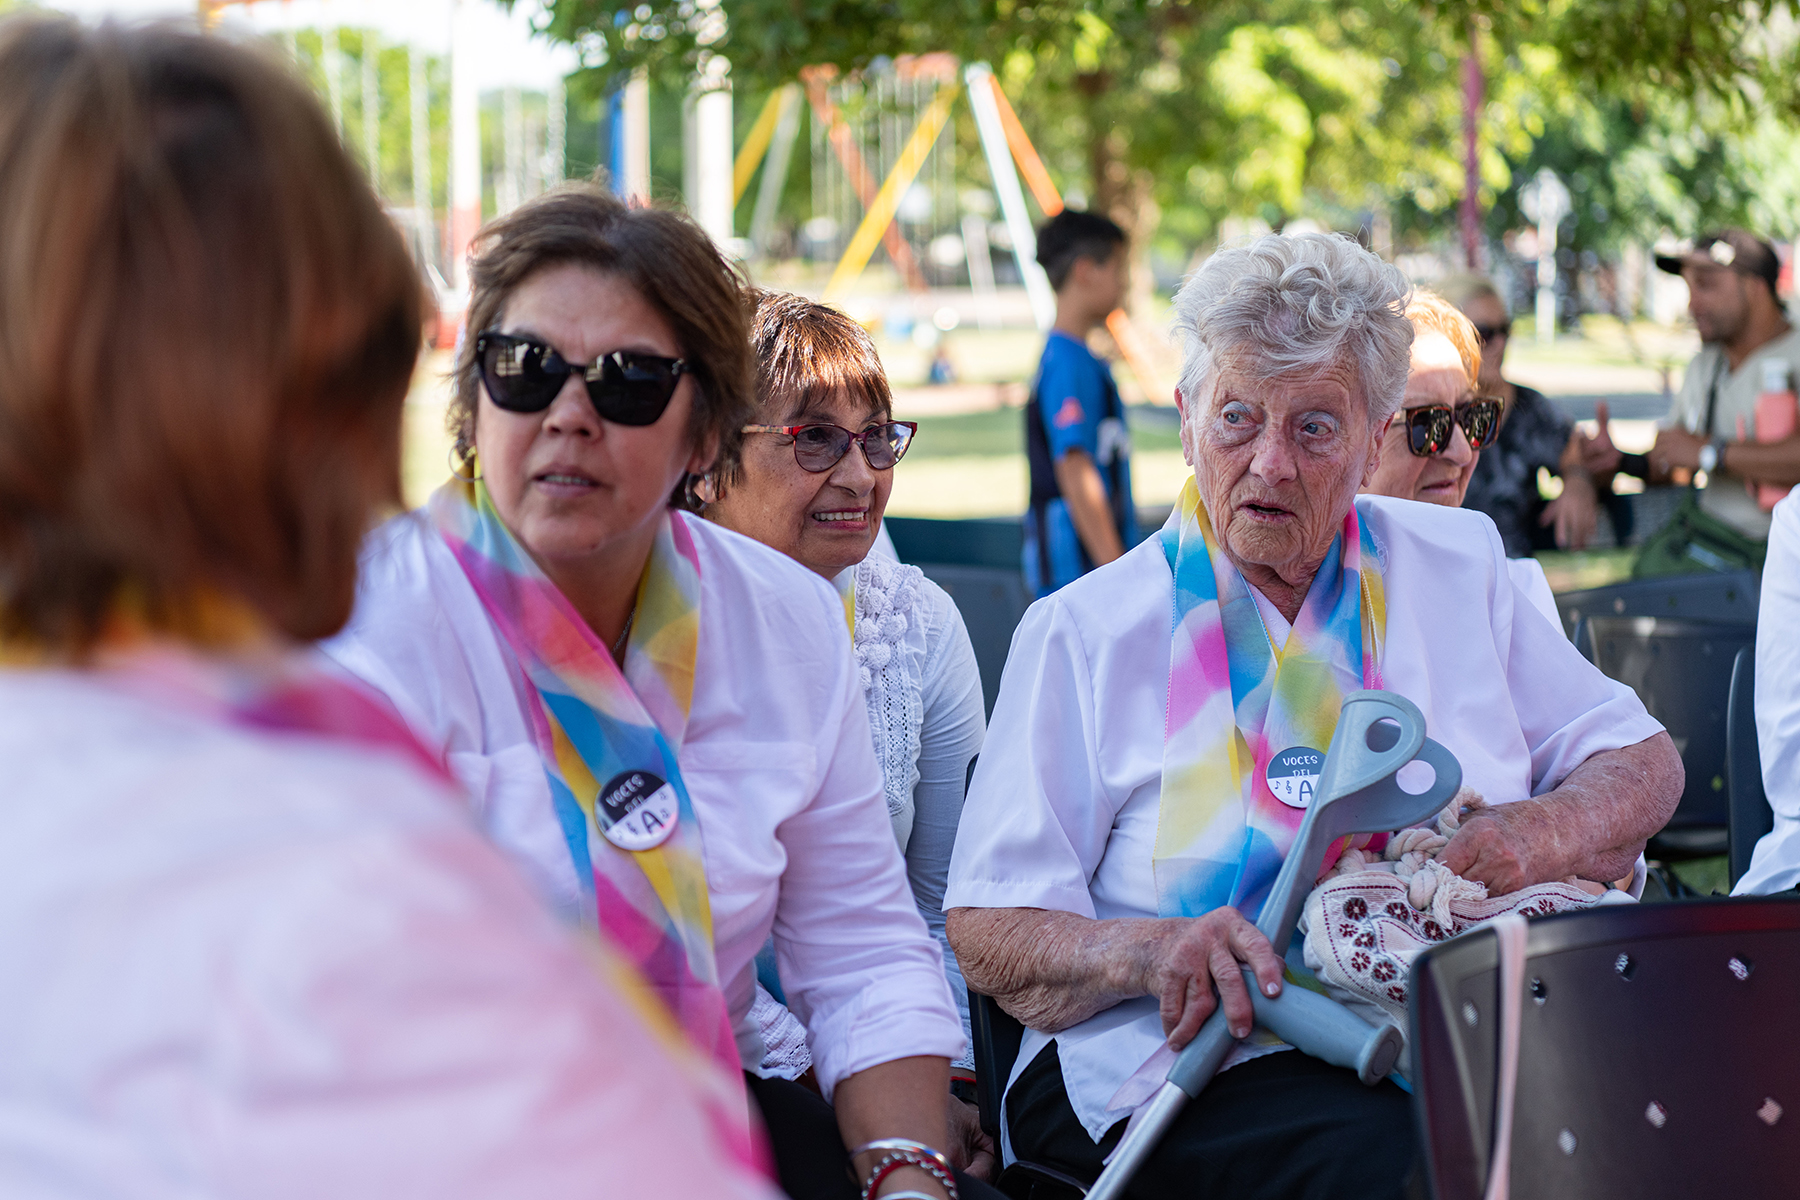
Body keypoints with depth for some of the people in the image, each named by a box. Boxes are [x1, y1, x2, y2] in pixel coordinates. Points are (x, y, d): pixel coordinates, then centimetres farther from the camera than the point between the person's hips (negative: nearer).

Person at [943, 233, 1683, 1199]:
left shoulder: (1457, 566, 17)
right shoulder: (1083, 633, 6)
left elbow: (1641, 760, 19)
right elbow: (986, 931, 0)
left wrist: (1543, 833, -4)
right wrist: (1152, 953, -21)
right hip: (1192, 1052, -4)